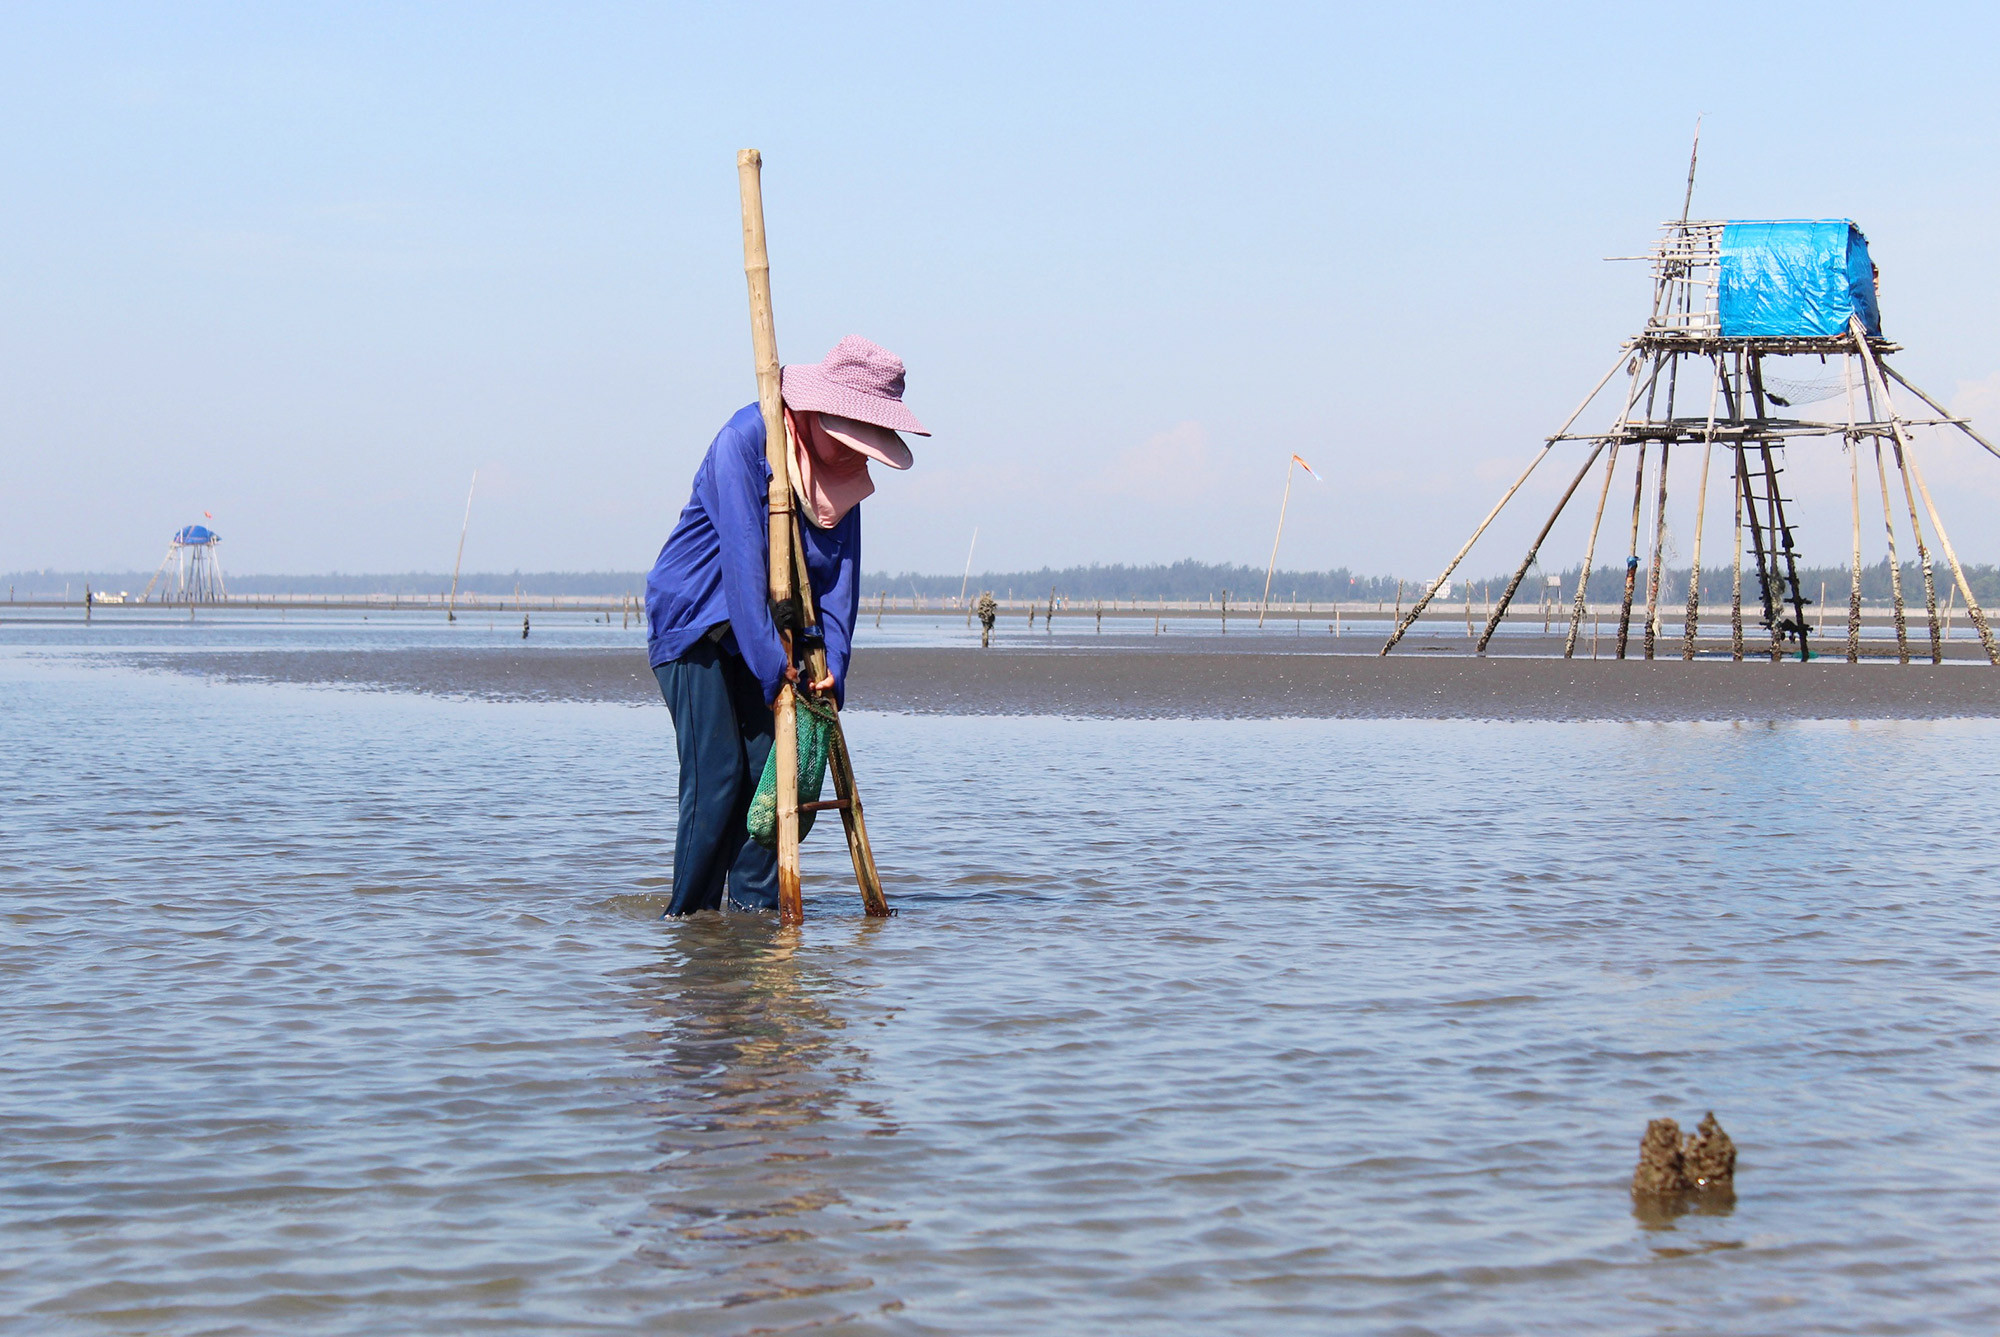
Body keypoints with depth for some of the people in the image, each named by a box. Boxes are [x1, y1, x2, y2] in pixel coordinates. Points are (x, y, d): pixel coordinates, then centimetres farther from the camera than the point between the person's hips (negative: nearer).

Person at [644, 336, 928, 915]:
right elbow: (742, 555, -27)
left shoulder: (844, 470, 0)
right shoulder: (743, 440, -22)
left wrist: (831, 660, -17)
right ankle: (690, 912, -3)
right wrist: (770, 661, -30)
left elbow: (840, 572, -4)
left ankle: (755, 902, 3)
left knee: (774, 766, -4)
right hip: (693, 621, -6)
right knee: (716, 771, -12)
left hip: (762, 629, 6)